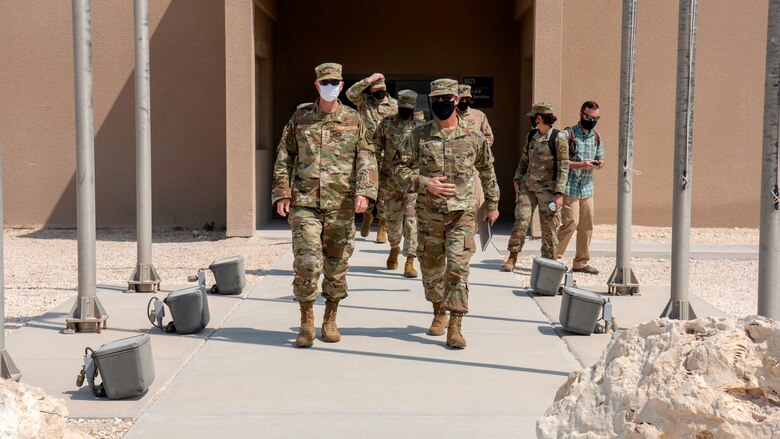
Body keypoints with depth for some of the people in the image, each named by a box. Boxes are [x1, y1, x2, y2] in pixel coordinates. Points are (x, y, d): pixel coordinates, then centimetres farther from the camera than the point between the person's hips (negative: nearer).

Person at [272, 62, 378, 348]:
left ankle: (330, 320, 23)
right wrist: (282, 193, 1)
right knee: (306, 263, -9)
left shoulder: (354, 120, 7)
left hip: (340, 205, 1)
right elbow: (284, 157, 10)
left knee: (337, 264, 7)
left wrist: (364, 191, -13)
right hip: (304, 203, -1)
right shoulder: (300, 118, 8)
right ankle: (306, 322, 5)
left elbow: (366, 159, 2)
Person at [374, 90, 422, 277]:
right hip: (390, 178, 2)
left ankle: (410, 261, -9)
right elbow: (376, 149, 8)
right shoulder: (386, 123, 3)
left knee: (411, 218, -9)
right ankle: (394, 248, 41)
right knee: (392, 217, 14)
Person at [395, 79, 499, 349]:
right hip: (428, 213, 2)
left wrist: (492, 204, 20)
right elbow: (400, 167, 0)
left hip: (462, 214, -1)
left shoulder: (474, 137, 1)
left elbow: (487, 170, 15)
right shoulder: (419, 136, 0)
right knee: (431, 269, 12)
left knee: (458, 269, -10)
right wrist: (425, 184, -15)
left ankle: (455, 327, -6)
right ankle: (439, 313, 35)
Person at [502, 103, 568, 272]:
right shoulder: (531, 136, 9)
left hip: (548, 189, -4)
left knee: (549, 229, 2)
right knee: (521, 221, -5)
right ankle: (512, 259, 1)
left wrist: (559, 194, -15)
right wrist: (517, 180, 7)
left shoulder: (558, 139, -9)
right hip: (527, 186, 5)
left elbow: (563, 168, -11)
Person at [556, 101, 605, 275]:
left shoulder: (596, 137, 13)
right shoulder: (568, 134, -8)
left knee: (586, 226, 7)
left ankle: (581, 262, 17)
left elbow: (601, 159, 20)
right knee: (570, 223, -14)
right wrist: (581, 165, -22)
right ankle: (553, 257, -3)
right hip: (570, 187, -7)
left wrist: (599, 164, -4)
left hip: (587, 188, 7)